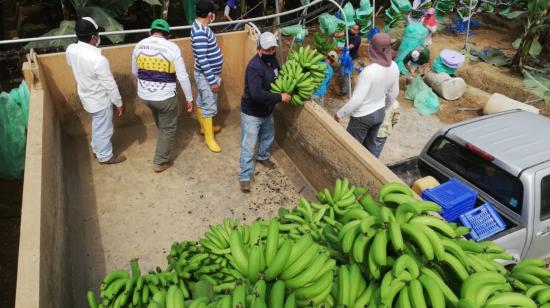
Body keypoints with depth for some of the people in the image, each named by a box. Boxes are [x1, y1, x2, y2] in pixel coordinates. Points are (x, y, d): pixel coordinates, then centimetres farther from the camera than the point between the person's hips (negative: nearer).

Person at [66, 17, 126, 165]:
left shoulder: (71, 50, -11)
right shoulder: (98, 60, -34)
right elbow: (110, 85, -24)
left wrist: (95, 44, 3)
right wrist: (119, 103, -10)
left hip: (86, 96, 8)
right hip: (101, 100, -8)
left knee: (97, 125, 30)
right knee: (104, 129, 15)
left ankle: (96, 149, 50)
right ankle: (105, 156, 35)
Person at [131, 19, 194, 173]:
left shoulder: (139, 45, 0)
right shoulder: (172, 48, -14)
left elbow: (135, 72, 13)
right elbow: (183, 77, -14)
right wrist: (189, 98, -3)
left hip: (144, 95, 5)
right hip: (165, 97, -5)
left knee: (161, 122, 33)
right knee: (168, 128, 15)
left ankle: (165, 141, 56)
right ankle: (160, 162, 23)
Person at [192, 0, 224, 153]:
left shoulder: (201, 25, 5)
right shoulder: (200, 32, -27)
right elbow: (202, 60, -28)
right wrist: (213, 81, -24)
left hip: (207, 74, 10)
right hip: (206, 76, -10)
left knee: (202, 102, 22)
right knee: (209, 106, 0)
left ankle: (205, 127, 39)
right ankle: (209, 138, 11)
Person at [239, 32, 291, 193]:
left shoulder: (272, 60, -3)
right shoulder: (254, 67, -30)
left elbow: (279, 76, 17)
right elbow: (256, 94, -39)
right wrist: (279, 97, -31)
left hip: (267, 111, 8)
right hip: (252, 113, -8)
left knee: (268, 137, 27)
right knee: (248, 146, 1)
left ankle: (263, 157, 55)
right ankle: (245, 176, 15)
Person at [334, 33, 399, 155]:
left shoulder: (369, 71, -31)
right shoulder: (394, 67, -7)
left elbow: (356, 100, -28)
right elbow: (394, 93, 7)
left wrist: (340, 114, -15)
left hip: (363, 116, -7)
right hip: (379, 113, 7)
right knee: (370, 145, 25)